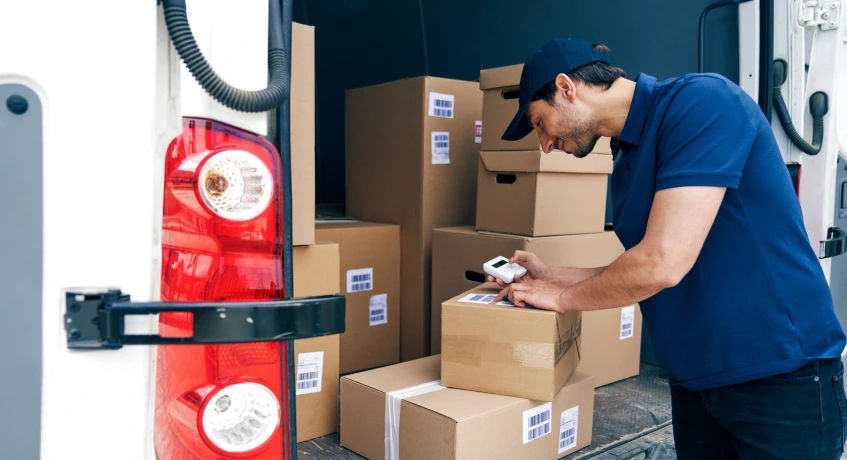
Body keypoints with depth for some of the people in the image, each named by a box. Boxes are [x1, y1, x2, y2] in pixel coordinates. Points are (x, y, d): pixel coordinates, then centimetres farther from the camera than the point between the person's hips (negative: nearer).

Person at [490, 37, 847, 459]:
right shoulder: (627, 161, 8)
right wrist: (549, 276, 8)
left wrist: (563, 297, -10)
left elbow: (662, 265, -26)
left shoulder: (702, 101, -19)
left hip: (781, 375, -7)